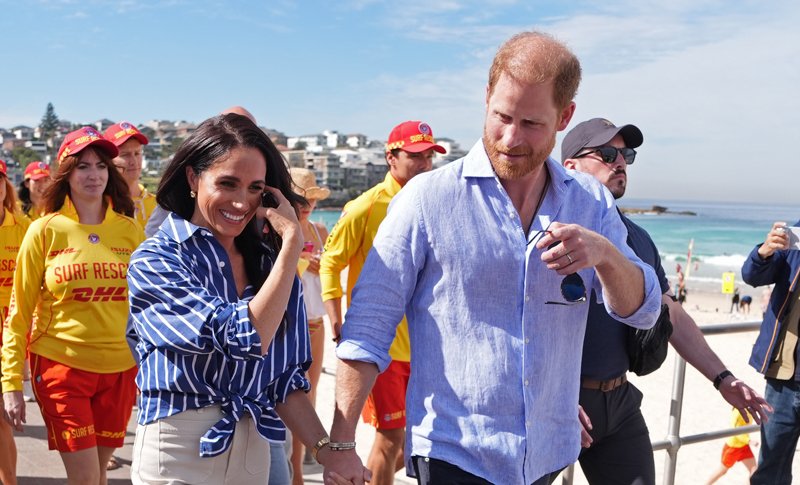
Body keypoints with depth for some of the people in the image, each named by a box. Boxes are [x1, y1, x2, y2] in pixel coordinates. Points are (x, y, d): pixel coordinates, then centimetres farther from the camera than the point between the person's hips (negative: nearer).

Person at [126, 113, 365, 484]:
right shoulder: (154, 261, -11)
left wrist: (327, 448, -10)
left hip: (255, 453, 5)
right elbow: (244, 338, -22)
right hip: (178, 454, -4)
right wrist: (292, 241, -18)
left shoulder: (269, 262, 4)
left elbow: (283, 377, 3)